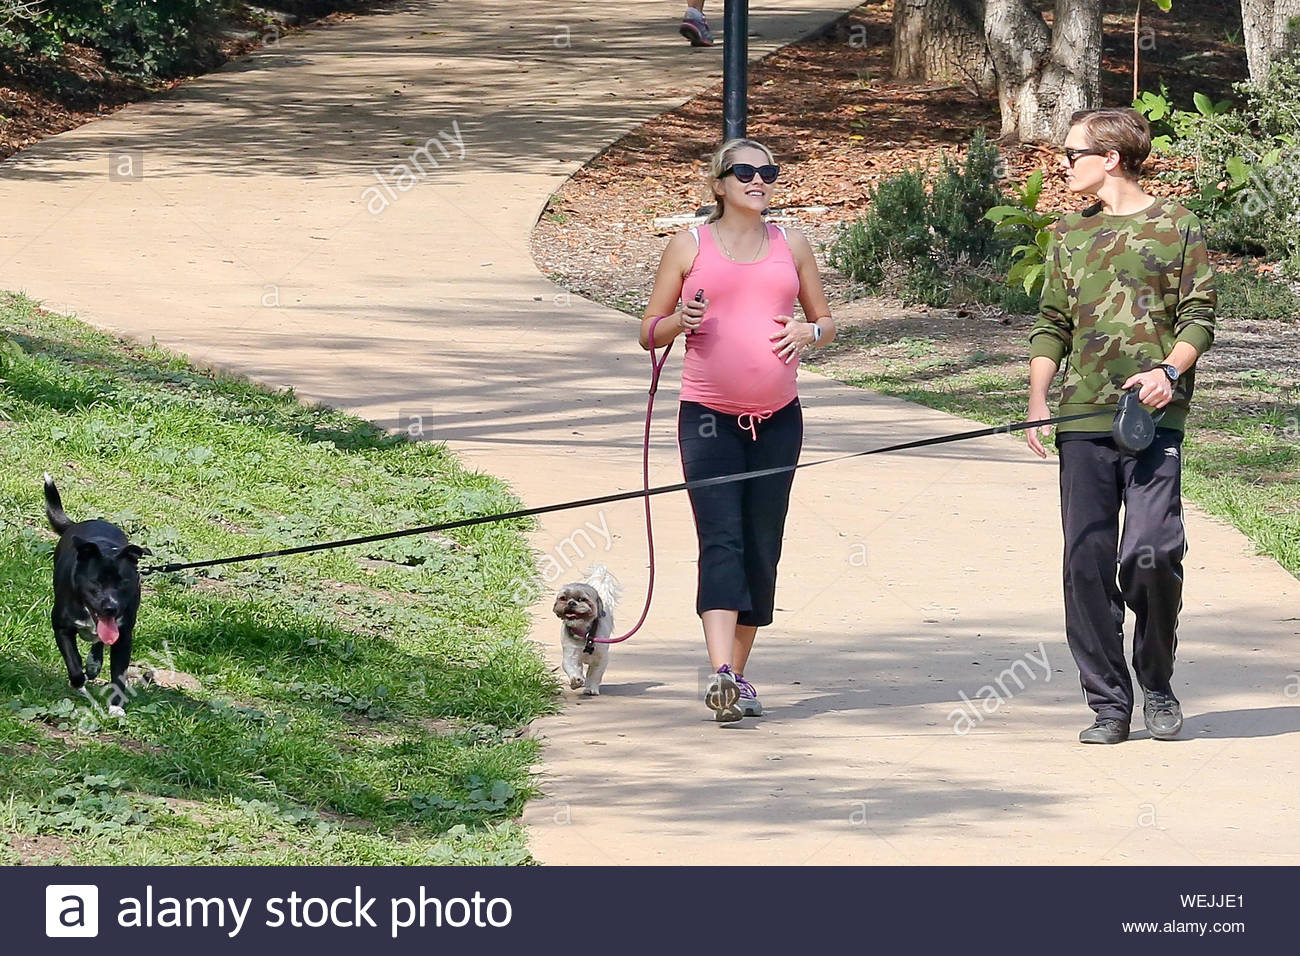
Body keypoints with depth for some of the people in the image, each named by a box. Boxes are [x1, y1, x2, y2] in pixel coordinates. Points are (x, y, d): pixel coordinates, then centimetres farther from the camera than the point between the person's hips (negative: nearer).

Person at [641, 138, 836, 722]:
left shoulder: (790, 246, 11)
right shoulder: (689, 247, 4)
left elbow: (827, 322, 18)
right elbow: (649, 333, 8)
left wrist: (808, 332, -5)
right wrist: (679, 321, -14)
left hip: (778, 418, 3)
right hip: (708, 417, -3)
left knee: (762, 549, 4)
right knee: (721, 541, -17)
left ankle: (737, 678, 16)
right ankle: (721, 673, -29)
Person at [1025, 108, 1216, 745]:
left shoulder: (1177, 228, 6)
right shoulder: (1070, 236, 17)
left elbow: (1199, 316, 2)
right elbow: (1052, 326, 17)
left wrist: (1169, 369, -16)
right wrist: (1038, 401, 4)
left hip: (1155, 420, -4)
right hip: (1083, 422, 4)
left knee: (1152, 551, -14)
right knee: (1087, 562, -2)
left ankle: (1157, 684, 8)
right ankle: (1108, 703, 6)